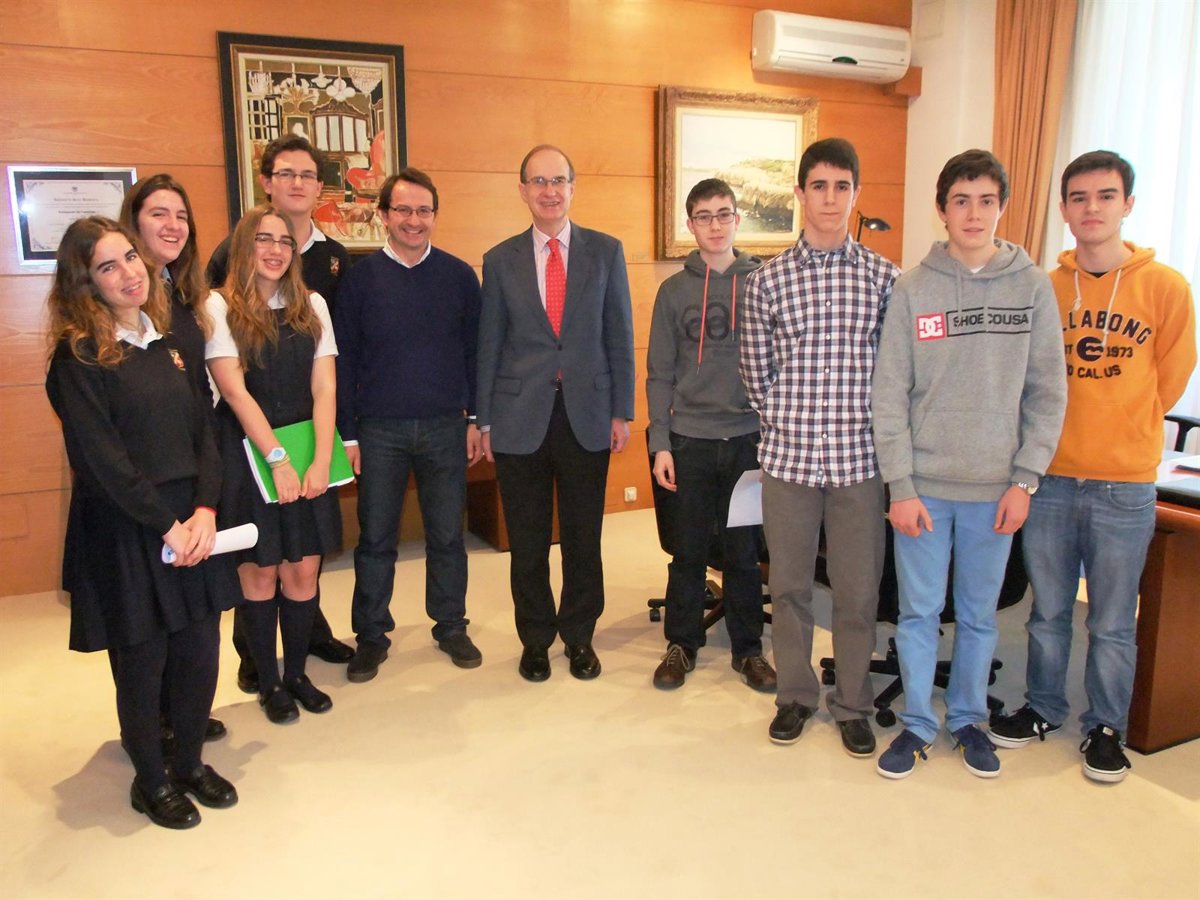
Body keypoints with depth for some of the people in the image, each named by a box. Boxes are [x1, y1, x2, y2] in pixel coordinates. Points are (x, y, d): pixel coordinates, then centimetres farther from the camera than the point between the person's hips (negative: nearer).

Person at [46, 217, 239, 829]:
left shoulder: (166, 341, 10)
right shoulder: (78, 357, -9)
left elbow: (202, 429, 7)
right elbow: (101, 459, -15)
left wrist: (204, 508, -6)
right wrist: (167, 525, -15)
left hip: (191, 522, 5)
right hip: (123, 533, -5)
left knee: (200, 654, 10)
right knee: (142, 664, 7)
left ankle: (190, 763, 32)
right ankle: (151, 781, 28)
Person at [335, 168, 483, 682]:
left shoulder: (459, 275, 3)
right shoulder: (360, 278, 0)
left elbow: (474, 350, 6)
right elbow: (343, 360, 1)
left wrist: (475, 419, 2)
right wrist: (347, 433, -1)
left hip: (445, 427, 1)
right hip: (380, 430, 0)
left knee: (447, 534, 10)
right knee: (375, 537, 8)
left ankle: (451, 626, 26)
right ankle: (371, 635, 23)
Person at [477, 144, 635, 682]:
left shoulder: (606, 252, 4)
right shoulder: (500, 260, 4)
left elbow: (619, 336, 4)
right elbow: (489, 345, 5)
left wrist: (621, 411, 0)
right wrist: (484, 420, 3)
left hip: (587, 415, 0)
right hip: (520, 419, 0)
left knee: (583, 537, 10)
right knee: (527, 542, 9)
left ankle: (579, 637, 28)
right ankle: (535, 639, 27)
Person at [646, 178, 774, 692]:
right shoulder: (674, 291, 4)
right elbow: (660, 374, 4)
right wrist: (659, 444, -2)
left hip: (750, 439, 0)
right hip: (690, 441, 0)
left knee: (744, 550, 8)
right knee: (688, 550, 8)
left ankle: (747, 648, 23)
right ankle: (682, 643, 24)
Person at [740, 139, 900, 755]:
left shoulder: (884, 278, 2)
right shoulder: (768, 280, 2)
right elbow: (755, 372, 7)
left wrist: (867, 424, 4)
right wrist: (786, 423, 5)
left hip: (859, 460, 0)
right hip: (788, 459, 0)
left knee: (858, 591, 8)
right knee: (789, 586, 11)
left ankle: (852, 705, 27)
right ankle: (795, 695, 30)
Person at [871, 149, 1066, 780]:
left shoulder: (1032, 286, 1)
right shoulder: (912, 289, -2)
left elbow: (1047, 393, 2)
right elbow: (888, 394, -4)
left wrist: (1024, 479, -4)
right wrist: (900, 485, -8)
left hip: (995, 487, 1)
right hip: (923, 485, -1)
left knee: (979, 614, 14)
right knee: (918, 611, 8)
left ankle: (968, 718, 33)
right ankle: (917, 723, 25)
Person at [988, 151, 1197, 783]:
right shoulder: (1044, 288, 1)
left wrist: (1124, 432, 9)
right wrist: (1061, 436, 7)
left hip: (1124, 485, -1)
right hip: (1050, 478, 2)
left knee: (1113, 622, 9)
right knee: (1048, 610, 14)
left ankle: (1105, 729, 27)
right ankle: (1043, 710, 32)